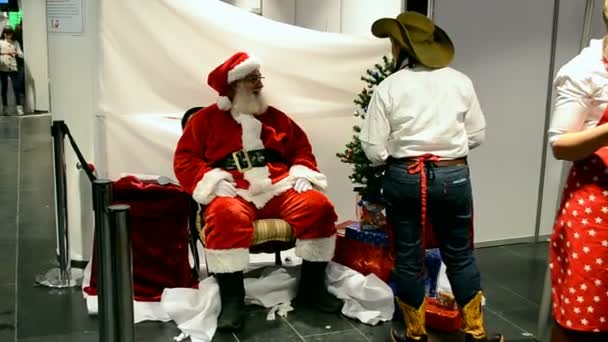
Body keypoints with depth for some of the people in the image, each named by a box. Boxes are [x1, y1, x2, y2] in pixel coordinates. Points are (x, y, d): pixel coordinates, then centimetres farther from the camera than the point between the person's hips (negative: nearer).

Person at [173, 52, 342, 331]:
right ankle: (231, 299, -28)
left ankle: (312, 287, -10)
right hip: (234, 193, -3)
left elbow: (301, 147, 22)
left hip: (279, 189, 4)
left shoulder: (275, 116, 21)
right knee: (227, 217, -39)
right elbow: (185, 158, 3)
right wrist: (212, 181, -14)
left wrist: (302, 173, 1)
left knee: (318, 206, -24)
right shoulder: (206, 119, 10)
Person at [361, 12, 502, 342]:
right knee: (460, 255, 15)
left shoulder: (389, 87, -6)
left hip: (404, 178, -2)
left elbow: (373, 149, -8)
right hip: (453, 177, 2)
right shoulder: (460, 81, 1)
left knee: (408, 257, 11)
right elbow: (477, 135, 7)